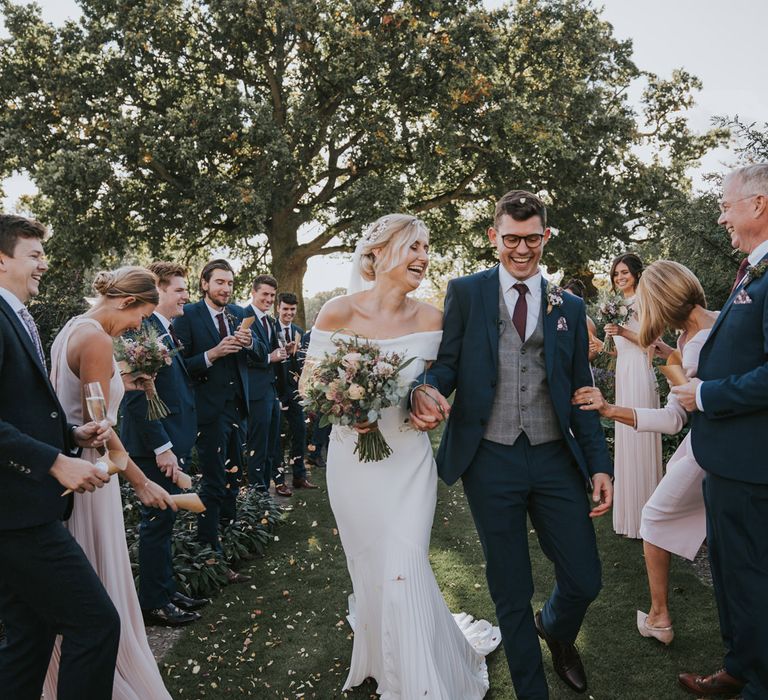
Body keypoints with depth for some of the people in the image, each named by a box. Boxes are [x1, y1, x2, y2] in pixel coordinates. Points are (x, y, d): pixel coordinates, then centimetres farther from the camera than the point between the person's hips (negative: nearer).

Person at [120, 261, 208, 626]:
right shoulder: (144, 330, -17)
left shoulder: (168, 331, 13)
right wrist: (162, 448, -21)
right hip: (156, 446, -9)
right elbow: (137, 398, -22)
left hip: (172, 443, 9)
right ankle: (153, 603, 17)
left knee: (165, 519, 18)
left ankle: (166, 590, 31)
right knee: (158, 519, 2)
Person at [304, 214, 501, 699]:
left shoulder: (429, 319, -5)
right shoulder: (339, 312, -12)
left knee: (405, 572, -4)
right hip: (353, 457, 0)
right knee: (371, 570, 13)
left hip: (408, 458, 1)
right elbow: (309, 383, -5)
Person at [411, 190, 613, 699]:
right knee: (511, 592, 10)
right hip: (491, 461, -2)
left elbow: (581, 392, 10)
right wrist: (426, 389, -24)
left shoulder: (570, 307, 9)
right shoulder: (466, 292, 3)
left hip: (556, 460, 2)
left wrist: (599, 464, 3)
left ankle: (555, 629, 44)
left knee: (585, 580, 7)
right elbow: (447, 363, 0)